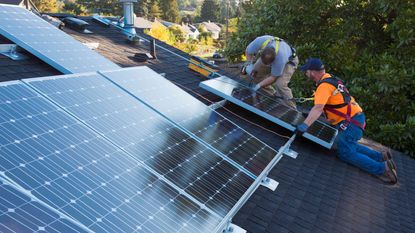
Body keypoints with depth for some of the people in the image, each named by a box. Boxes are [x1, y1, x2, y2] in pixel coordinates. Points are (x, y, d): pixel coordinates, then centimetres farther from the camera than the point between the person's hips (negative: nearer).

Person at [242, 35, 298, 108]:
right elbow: (248, 52, -15)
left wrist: (259, 85, -34)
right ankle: (274, 95, 12)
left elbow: (273, 77, -29)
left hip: (289, 61, -6)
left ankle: (291, 107, -6)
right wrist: (249, 64, -29)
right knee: (255, 73, -4)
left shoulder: (280, 58, -44)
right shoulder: (260, 41, -37)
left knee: (280, 84, -26)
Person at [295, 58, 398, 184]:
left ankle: (382, 168, -2)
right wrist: (309, 116, 20)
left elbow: (318, 109, -34)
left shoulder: (324, 86, -22)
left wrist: (304, 125, -41)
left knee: (345, 153, -6)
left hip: (351, 122, -10)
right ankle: (381, 156, 19)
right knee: (349, 146, 20)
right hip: (355, 117, 10)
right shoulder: (328, 78, 8)